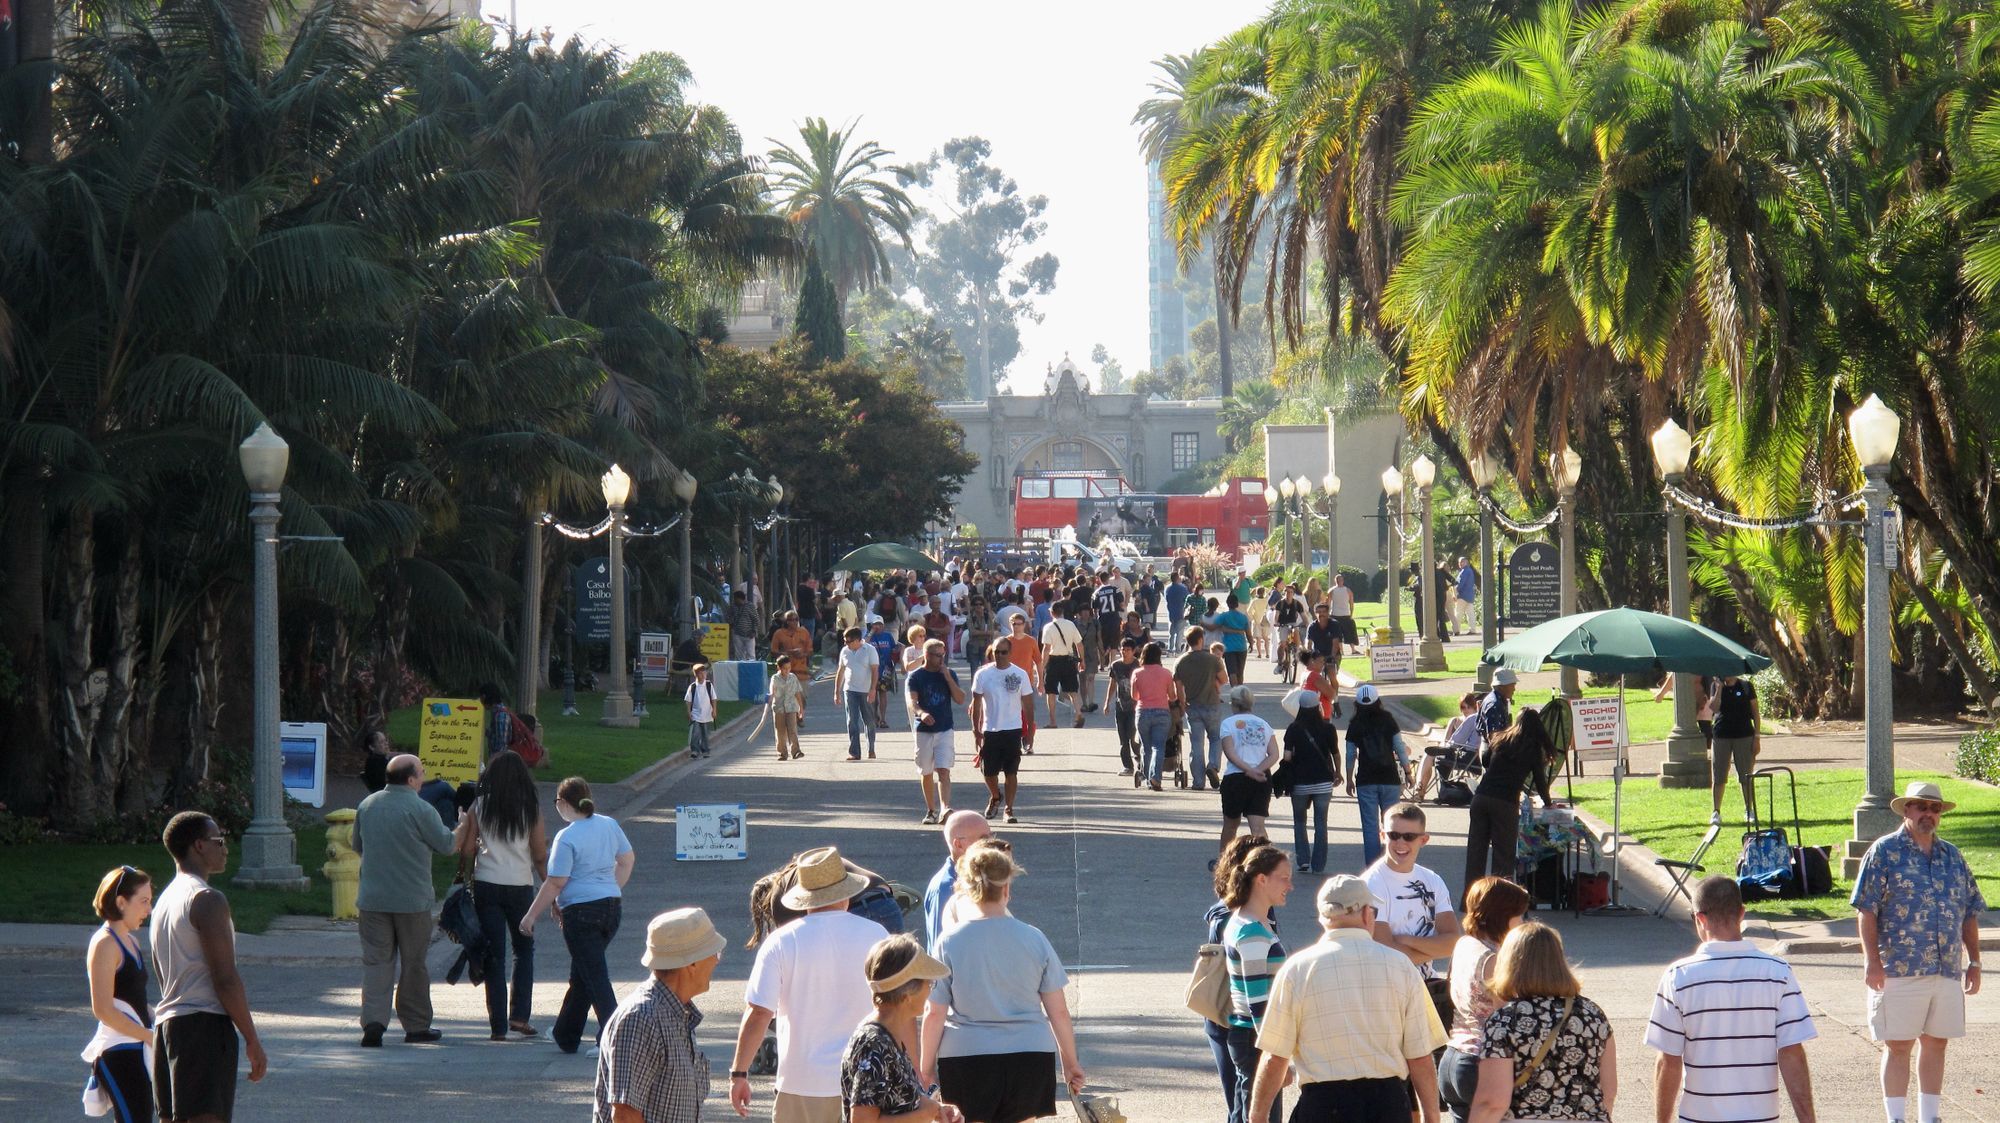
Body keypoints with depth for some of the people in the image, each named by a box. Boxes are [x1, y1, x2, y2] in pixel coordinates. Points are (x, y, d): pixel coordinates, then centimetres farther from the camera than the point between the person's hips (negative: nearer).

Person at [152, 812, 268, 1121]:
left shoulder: (164, 900, 18)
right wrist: (252, 1040, -12)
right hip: (205, 1024, -10)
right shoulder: (208, 900, -11)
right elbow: (226, 979, -16)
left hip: (166, 1025, 10)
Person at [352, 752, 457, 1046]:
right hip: (412, 900, -4)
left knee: (376, 961, 5)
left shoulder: (367, 805, 4)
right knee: (414, 963, 8)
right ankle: (416, 1026, 15)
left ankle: (373, 1020, -11)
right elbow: (446, 845, -5)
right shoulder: (420, 810, -13)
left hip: (372, 899, 4)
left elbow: (357, 845, 17)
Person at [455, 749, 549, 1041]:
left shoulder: (479, 807, -1)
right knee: (524, 950, 18)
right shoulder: (531, 809, -2)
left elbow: (466, 850, -1)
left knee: (494, 955, 4)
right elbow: (540, 856, -1)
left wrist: (465, 879, 13)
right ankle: (519, 1015, 8)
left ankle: (498, 1025, 2)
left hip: (486, 886, 0)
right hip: (520, 886, 0)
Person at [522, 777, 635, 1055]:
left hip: (581, 910, -8)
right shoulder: (609, 825, 5)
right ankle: (566, 1035, 31)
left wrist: (531, 915, -6)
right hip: (612, 906, 8)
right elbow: (627, 860, 15)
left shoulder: (567, 838, -15)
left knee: (595, 977, -4)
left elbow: (556, 883, -14)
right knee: (581, 973, 20)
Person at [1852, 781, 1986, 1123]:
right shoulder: (1885, 852, -2)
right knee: (1898, 1046, -1)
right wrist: (1872, 962, -14)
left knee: (1936, 1043, 9)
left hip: (1947, 970, 5)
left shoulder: (1952, 856, 14)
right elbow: (1866, 910, -7)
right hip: (1898, 970, -5)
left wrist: (1973, 962, 11)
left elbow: (1969, 913, 17)